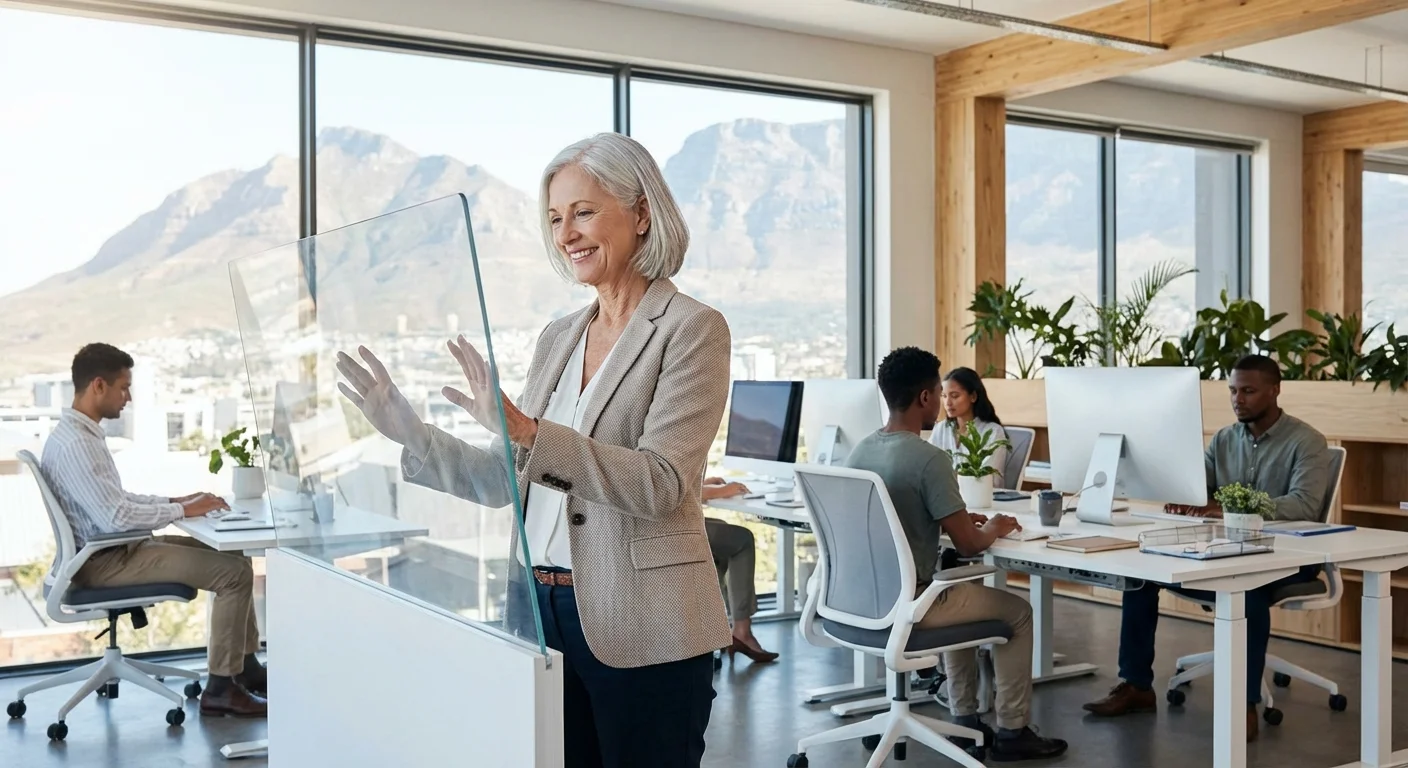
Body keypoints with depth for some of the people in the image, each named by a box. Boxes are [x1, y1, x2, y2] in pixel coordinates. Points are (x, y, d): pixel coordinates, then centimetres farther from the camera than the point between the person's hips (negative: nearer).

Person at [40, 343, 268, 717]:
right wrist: (183, 511, -18)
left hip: (114, 549, 10)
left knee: (232, 555, 12)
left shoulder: (83, 434, 10)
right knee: (234, 572, -16)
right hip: (105, 561, -10)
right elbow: (115, 517, -29)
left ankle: (245, 665, 17)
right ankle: (221, 687, -6)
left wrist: (173, 501, 7)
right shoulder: (74, 444, -23)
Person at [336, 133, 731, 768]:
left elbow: (661, 483, -20)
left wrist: (526, 430, -30)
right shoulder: (558, 337, 12)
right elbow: (507, 480, 11)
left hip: (640, 627, -6)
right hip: (543, 611, 6)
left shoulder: (692, 329, -8)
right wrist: (411, 433, -2)